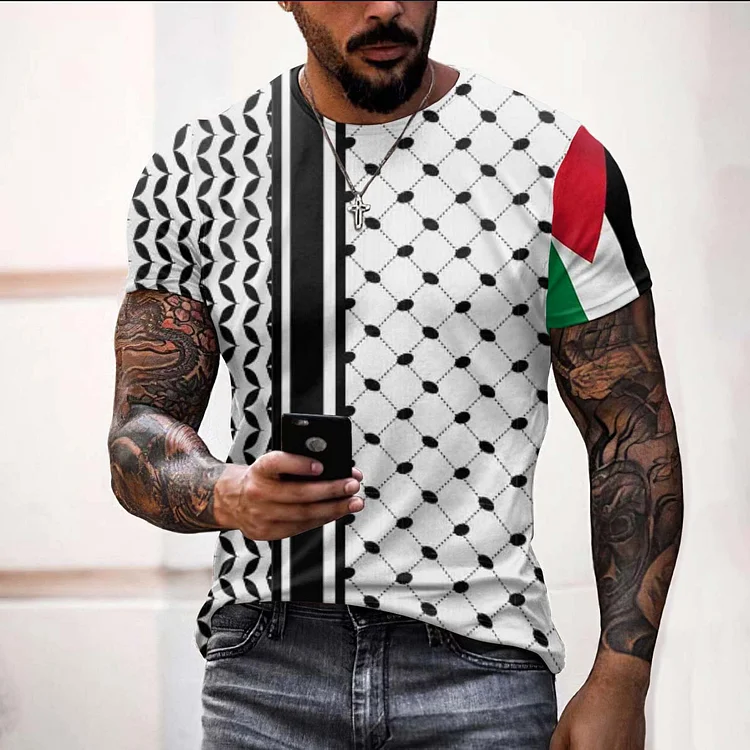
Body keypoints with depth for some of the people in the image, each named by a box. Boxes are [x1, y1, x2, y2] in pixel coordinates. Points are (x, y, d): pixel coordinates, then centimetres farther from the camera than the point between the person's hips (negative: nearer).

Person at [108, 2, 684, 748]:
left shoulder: (559, 164, -3)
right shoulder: (195, 175, 3)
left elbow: (635, 432, 0)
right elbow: (141, 433, 3)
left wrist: (619, 685, -7)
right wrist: (229, 496, -21)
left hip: (479, 662, -1)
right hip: (263, 669, 2)